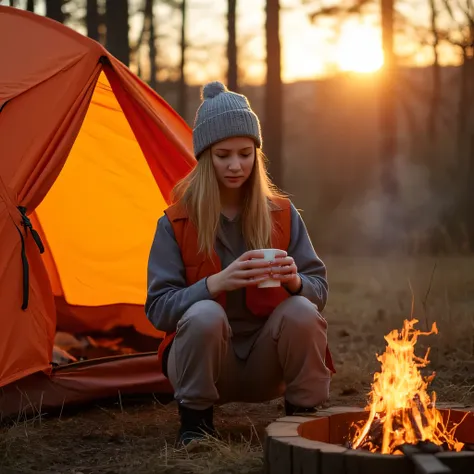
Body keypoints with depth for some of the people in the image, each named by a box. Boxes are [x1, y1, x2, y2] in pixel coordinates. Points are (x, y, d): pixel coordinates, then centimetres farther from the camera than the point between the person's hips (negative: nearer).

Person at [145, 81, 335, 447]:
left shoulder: (283, 215, -1)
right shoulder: (176, 224, -7)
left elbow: (319, 290, -2)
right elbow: (158, 308, -14)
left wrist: (295, 281, -26)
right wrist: (214, 284, -31)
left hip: (266, 368, 2)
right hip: (204, 367, -2)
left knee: (302, 311, -28)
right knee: (204, 315, -34)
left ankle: (303, 416, -8)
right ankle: (195, 419, -11)